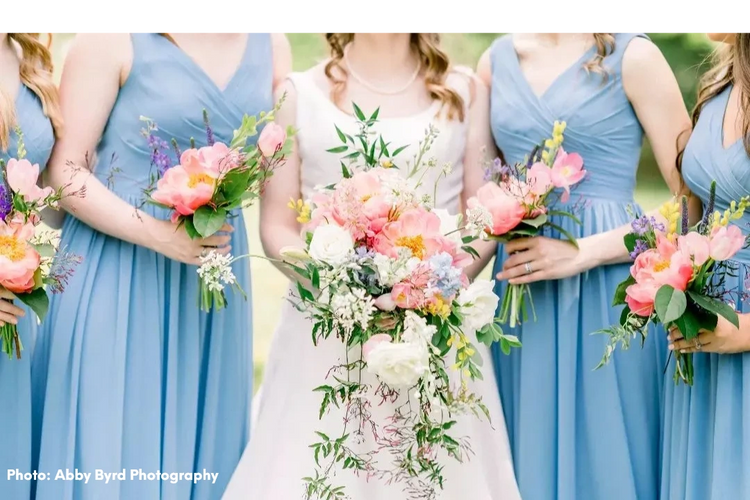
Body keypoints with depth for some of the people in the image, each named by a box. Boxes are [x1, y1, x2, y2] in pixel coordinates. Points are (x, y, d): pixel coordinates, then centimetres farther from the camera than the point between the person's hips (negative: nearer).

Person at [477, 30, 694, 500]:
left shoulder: (632, 56, -6)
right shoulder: (496, 60, 9)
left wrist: (583, 253, -17)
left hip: (607, 295, -4)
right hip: (522, 289, 5)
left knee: (603, 459, 2)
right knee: (532, 453, 11)